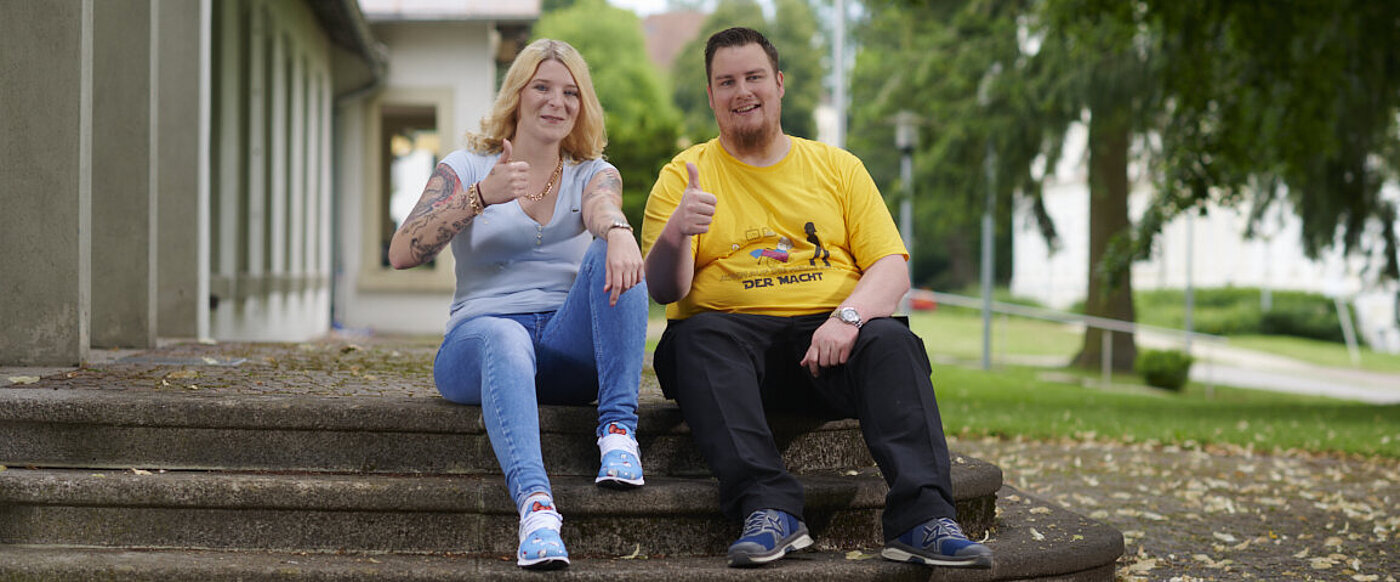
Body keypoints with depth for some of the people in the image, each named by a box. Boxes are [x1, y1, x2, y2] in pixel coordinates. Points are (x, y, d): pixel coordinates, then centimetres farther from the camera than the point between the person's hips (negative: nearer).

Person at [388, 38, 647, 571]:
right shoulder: (468, 167, 10)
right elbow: (402, 254, -6)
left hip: (568, 348, 2)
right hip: (477, 339, -2)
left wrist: (618, 232, -40)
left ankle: (618, 428, -35)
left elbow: (601, 208, -13)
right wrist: (481, 196, -20)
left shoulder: (593, 174, 15)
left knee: (613, 257, -26)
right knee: (505, 339, -39)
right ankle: (534, 503, -60)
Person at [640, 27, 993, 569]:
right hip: (735, 332, -1)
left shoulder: (837, 167, 15)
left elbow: (891, 268, 6)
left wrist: (848, 316, -15)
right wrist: (675, 234, -23)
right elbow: (665, 290, 0)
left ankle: (923, 517, -41)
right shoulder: (683, 175, 10)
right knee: (699, 337, -34)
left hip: (831, 338, 1)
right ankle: (770, 510, -43)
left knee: (892, 341, -29)